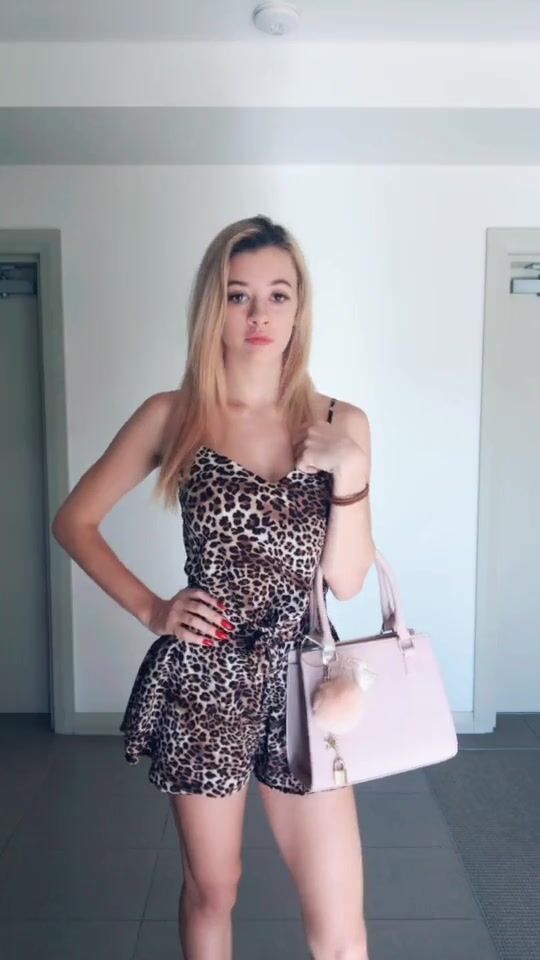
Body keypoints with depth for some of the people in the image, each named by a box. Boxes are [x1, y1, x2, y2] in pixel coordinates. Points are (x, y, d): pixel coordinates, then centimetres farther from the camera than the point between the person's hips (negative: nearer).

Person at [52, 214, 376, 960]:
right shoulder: (173, 416, -5)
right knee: (211, 890, 20)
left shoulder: (341, 423, -2)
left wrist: (351, 471, -17)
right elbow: (74, 520, 3)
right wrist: (150, 609, -6)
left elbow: (347, 580, -3)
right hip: (201, 681, -1)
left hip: (300, 680, 1)